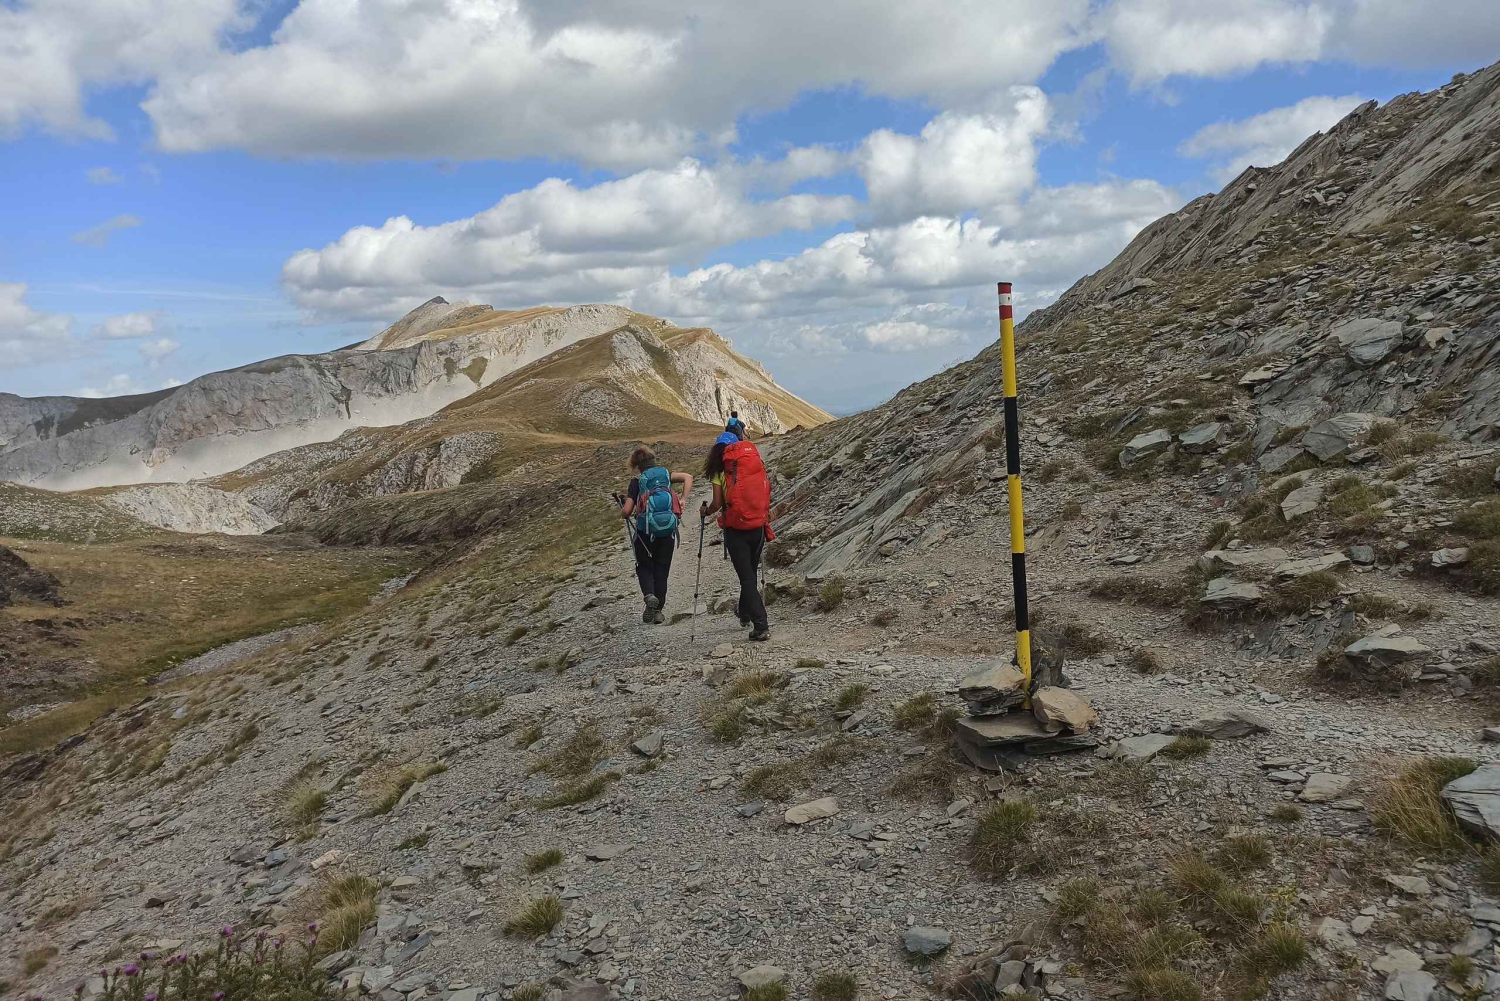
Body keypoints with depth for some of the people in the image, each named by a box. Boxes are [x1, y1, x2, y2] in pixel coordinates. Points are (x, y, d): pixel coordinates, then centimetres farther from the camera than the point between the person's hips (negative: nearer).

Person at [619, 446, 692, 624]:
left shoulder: (637, 482, -1)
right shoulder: (666, 475, 9)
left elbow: (626, 512, -7)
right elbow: (688, 477, -5)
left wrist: (623, 512, 15)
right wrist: (682, 499, -4)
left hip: (645, 531, -3)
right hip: (668, 529, 3)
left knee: (644, 567, 14)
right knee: (662, 569, 14)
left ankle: (649, 595, -13)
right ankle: (658, 609, 13)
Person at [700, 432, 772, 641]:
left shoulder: (721, 470, -4)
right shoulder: (756, 464, 6)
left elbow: (717, 504, -7)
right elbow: (766, 495, 6)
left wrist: (704, 511, 13)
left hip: (735, 529, -4)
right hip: (758, 527, 4)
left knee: (746, 576, 0)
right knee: (751, 573, 22)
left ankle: (761, 626, -8)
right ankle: (745, 613, 41)